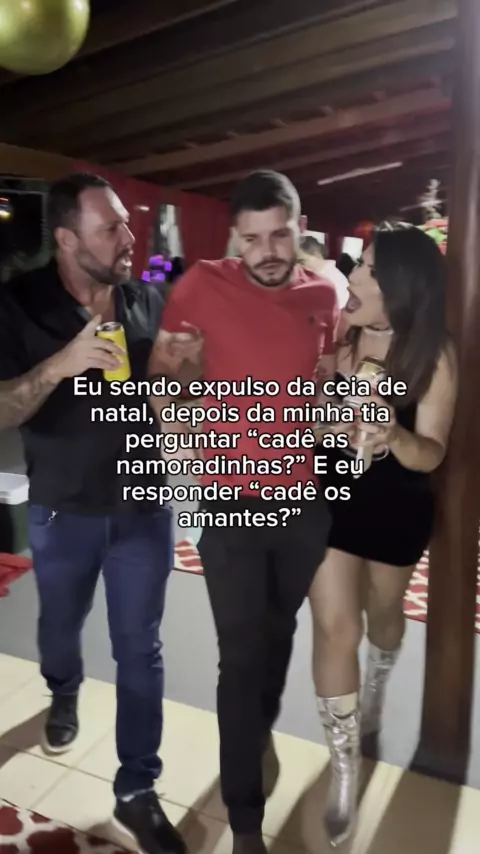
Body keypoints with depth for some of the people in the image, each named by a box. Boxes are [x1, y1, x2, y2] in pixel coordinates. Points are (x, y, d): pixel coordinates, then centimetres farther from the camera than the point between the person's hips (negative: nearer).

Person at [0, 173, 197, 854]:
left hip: (144, 506, 1)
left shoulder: (147, 300, -5)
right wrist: (60, 363, -34)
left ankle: (137, 791, 27)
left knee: (140, 650, 8)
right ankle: (64, 695, 59)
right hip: (62, 510, 0)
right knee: (60, 627, 24)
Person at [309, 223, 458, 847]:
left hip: (398, 509, 0)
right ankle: (345, 768, 20)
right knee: (334, 627, -2)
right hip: (331, 497, 1)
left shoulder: (435, 354, -18)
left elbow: (431, 454, -18)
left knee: (383, 613, 23)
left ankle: (375, 692, 58)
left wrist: (393, 434, -38)